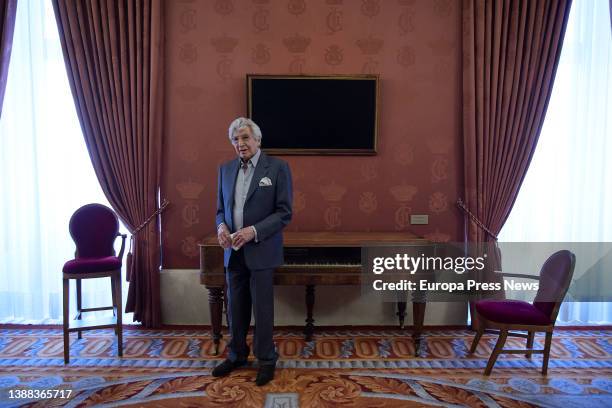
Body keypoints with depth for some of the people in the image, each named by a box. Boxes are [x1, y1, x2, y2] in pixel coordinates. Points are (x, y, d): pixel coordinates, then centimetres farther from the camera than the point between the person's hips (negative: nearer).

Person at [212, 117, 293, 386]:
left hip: (261, 251, -5)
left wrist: (254, 231, -20)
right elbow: (221, 208, 14)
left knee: (262, 309, 5)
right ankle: (237, 355, 34)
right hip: (233, 251, 5)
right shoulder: (226, 169, 9)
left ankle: (266, 359, 24)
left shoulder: (277, 167, -7)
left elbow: (284, 213, -10)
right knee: (236, 308, 15)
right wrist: (221, 226, -8)